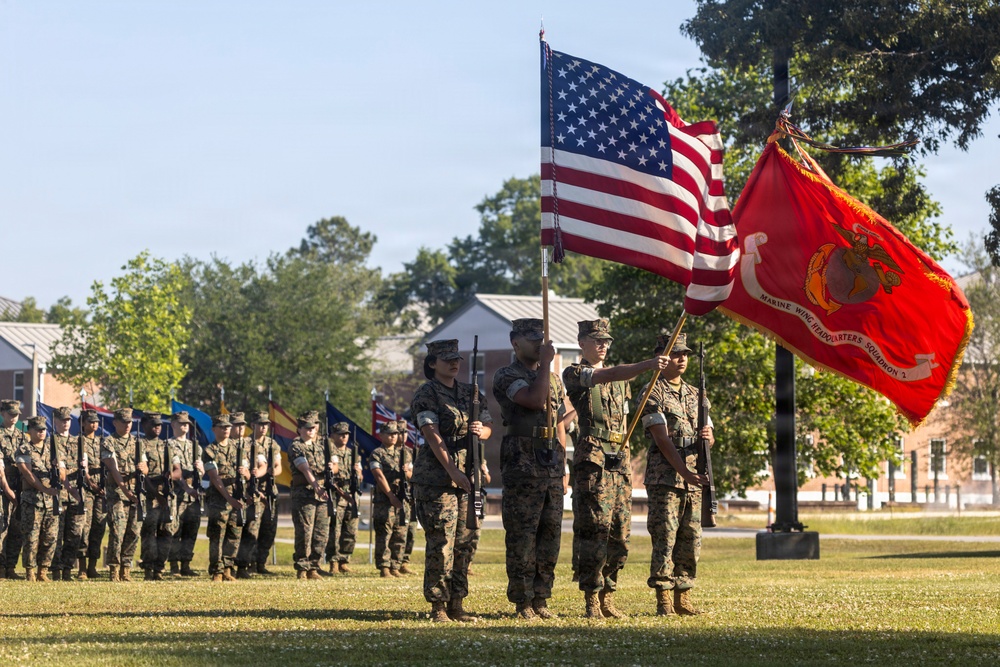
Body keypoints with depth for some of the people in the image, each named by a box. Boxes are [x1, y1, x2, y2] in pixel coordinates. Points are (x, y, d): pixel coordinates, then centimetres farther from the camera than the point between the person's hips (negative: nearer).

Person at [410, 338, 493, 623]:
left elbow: (489, 426, 12)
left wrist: (482, 430, -14)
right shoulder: (426, 395, -4)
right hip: (437, 478, -6)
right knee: (441, 543, -8)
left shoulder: (471, 393, 15)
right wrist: (453, 471, -22)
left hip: (469, 476, 6)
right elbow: (433, 435, -14)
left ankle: (456, 603, 14)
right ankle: (438, 606, -3)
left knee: (467, 541, 6)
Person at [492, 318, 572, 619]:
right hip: (522, 465, -6)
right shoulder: (506, 377, -2)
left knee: (550, 535, 6)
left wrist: (563, 470, 16)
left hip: (552, 466, 6)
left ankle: (541, 600, 13)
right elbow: (536, 400, -20)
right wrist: (545, 363, -11)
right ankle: (523, 603, 0)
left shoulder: (554, 379, 19)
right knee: (522, 537, -5)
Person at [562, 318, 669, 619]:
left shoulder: (620, 379, 22)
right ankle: (592, 599, -7)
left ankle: (607, 594, 13)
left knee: (620, 534, 4)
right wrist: (647, 365, -32)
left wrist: (625, 461, 18)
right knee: (595, 529, -11)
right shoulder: (574, 374, -1)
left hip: (620, 459, 7)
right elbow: (608, 376, -19)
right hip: (592, 460, -7)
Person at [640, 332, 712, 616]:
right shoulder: (653, 393, -4)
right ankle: (664, 600, -5)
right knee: (664, 538, -7)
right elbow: (662, 439, -12)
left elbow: (709, 436, 15)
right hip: (665, 478, -6)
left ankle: (683, 597, 12)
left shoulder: (694, 394, 17)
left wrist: (708, 436, -11)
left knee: (691, 539, 6)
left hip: (693, 478, 6)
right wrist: (686, 473, -21)